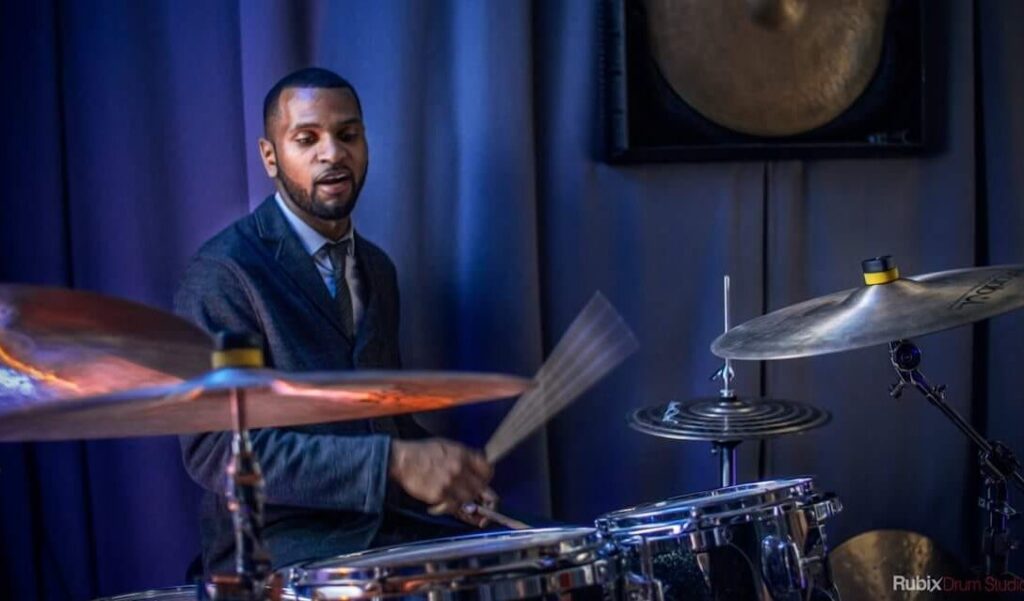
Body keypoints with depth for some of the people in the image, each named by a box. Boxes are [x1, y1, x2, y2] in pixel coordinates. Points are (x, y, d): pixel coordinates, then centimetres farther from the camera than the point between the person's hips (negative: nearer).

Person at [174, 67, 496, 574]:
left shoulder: (375, 268, 13)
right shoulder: (221, 275, -11)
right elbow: (218, 450, -20)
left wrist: (446, 474, 2)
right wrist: (396, 463, -27)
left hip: (387, 524, 7)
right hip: (281, 550, -7)